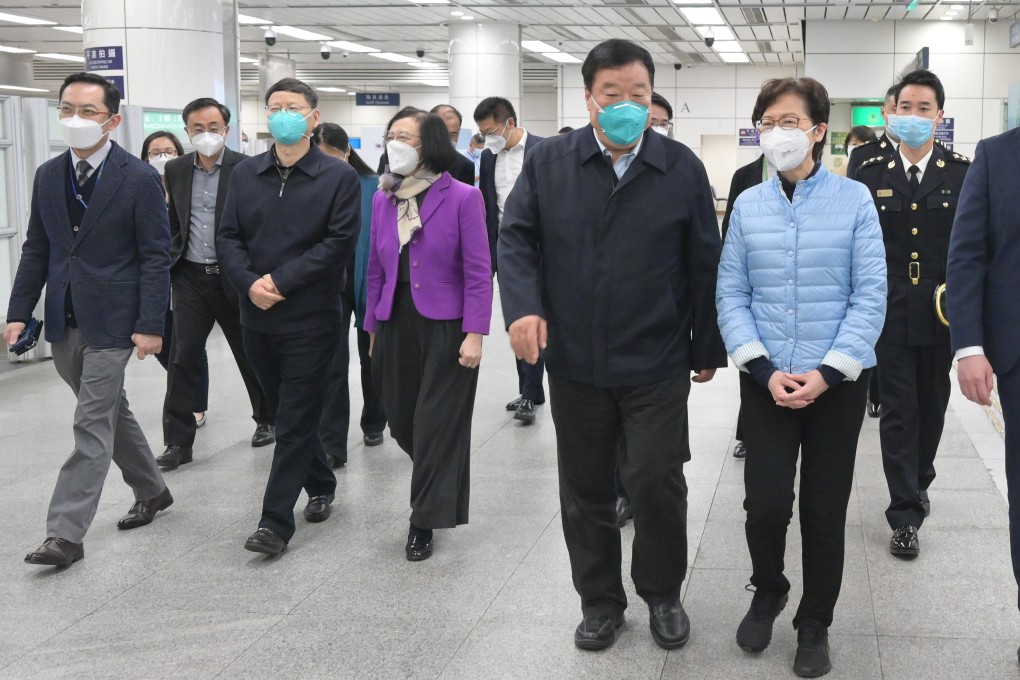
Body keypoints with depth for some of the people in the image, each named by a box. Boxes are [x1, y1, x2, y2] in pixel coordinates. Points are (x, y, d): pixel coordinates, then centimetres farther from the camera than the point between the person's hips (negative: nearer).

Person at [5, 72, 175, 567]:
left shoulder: (139, 179, -8)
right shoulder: (48, 176, 8)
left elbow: (155, 257, -9)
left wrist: (150, 325, -15)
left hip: (111, 321, -6)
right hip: (64, 322, 6)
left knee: (93, 425, -5)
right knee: (110, 412, 17)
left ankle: (66, 532, -2)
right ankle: (151, 491, 35)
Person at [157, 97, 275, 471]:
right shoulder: (176, 170, 5)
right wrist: (171, 259, 7)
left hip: (233, 276, -3)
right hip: (190, 277, 3)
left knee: (251, 354, 12)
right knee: (183, 359, -1)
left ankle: (267, 419, 33)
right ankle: (178, 442, 4)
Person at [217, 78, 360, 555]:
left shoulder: (339, 177, -4)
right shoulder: (245, 175, 9)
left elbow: (339, 243, -12)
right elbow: (228, 237, 4)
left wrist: (281, 281, -17)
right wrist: (250, 282, -14)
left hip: (311, 318, -5)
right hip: (258, 318, 5)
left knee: (295, 422, -2)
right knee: (286, 413, 16)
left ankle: (276, 522, 2)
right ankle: (321, 487, 35)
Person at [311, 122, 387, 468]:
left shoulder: (374, 187, -9)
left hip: (370, 285, -1)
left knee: (372, 358, 16)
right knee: (333, 363, -4)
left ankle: (373, 424, 36)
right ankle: (331, 444, -1)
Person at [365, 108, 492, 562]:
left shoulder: (461, 198, -9)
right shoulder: (383, 199, 7)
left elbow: (478, 271, -9)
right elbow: (376, 270, 12)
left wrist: (474, 334, -15)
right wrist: (373, 329, 11)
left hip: (445, 326, -5)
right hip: (396, 324, 5)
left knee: (436, 424, 1)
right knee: (401, 421, 11)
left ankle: (425, 522, 13)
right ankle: (440, 487, 38)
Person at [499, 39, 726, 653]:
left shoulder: (683, 168, -1)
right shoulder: (549, 162, 1)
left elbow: (705, 266, 2)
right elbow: (516, 237, 3)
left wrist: (707, 347, 4)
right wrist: (523, 305, -15)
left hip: (657, 365, -2)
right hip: (574, 361, 2)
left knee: (657, 481, 0)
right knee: (585, 488, 11)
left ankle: (663, 594, 24)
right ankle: (600, 600, 29)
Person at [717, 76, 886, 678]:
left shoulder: (854, 200, -4)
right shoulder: (748, 205, 2)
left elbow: (871, 296, -6)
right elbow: (732, 295, 2)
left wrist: (827, 372, -13)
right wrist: (765, 369, -10)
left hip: (838, 381, -1)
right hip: (766, 381, 1)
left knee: (824, 511, 7)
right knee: (765, 504, -3)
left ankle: (815, 624, 28)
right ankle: (768, 593, 28)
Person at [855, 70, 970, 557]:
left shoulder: (962, 174, 1)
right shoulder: (871, 176, 1)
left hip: (941, 315, 1)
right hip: (890, 313, -1)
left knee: (931, 406, 15)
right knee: (898, 412, -1)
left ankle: (918, 484, 37)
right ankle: (905, 515, 4)